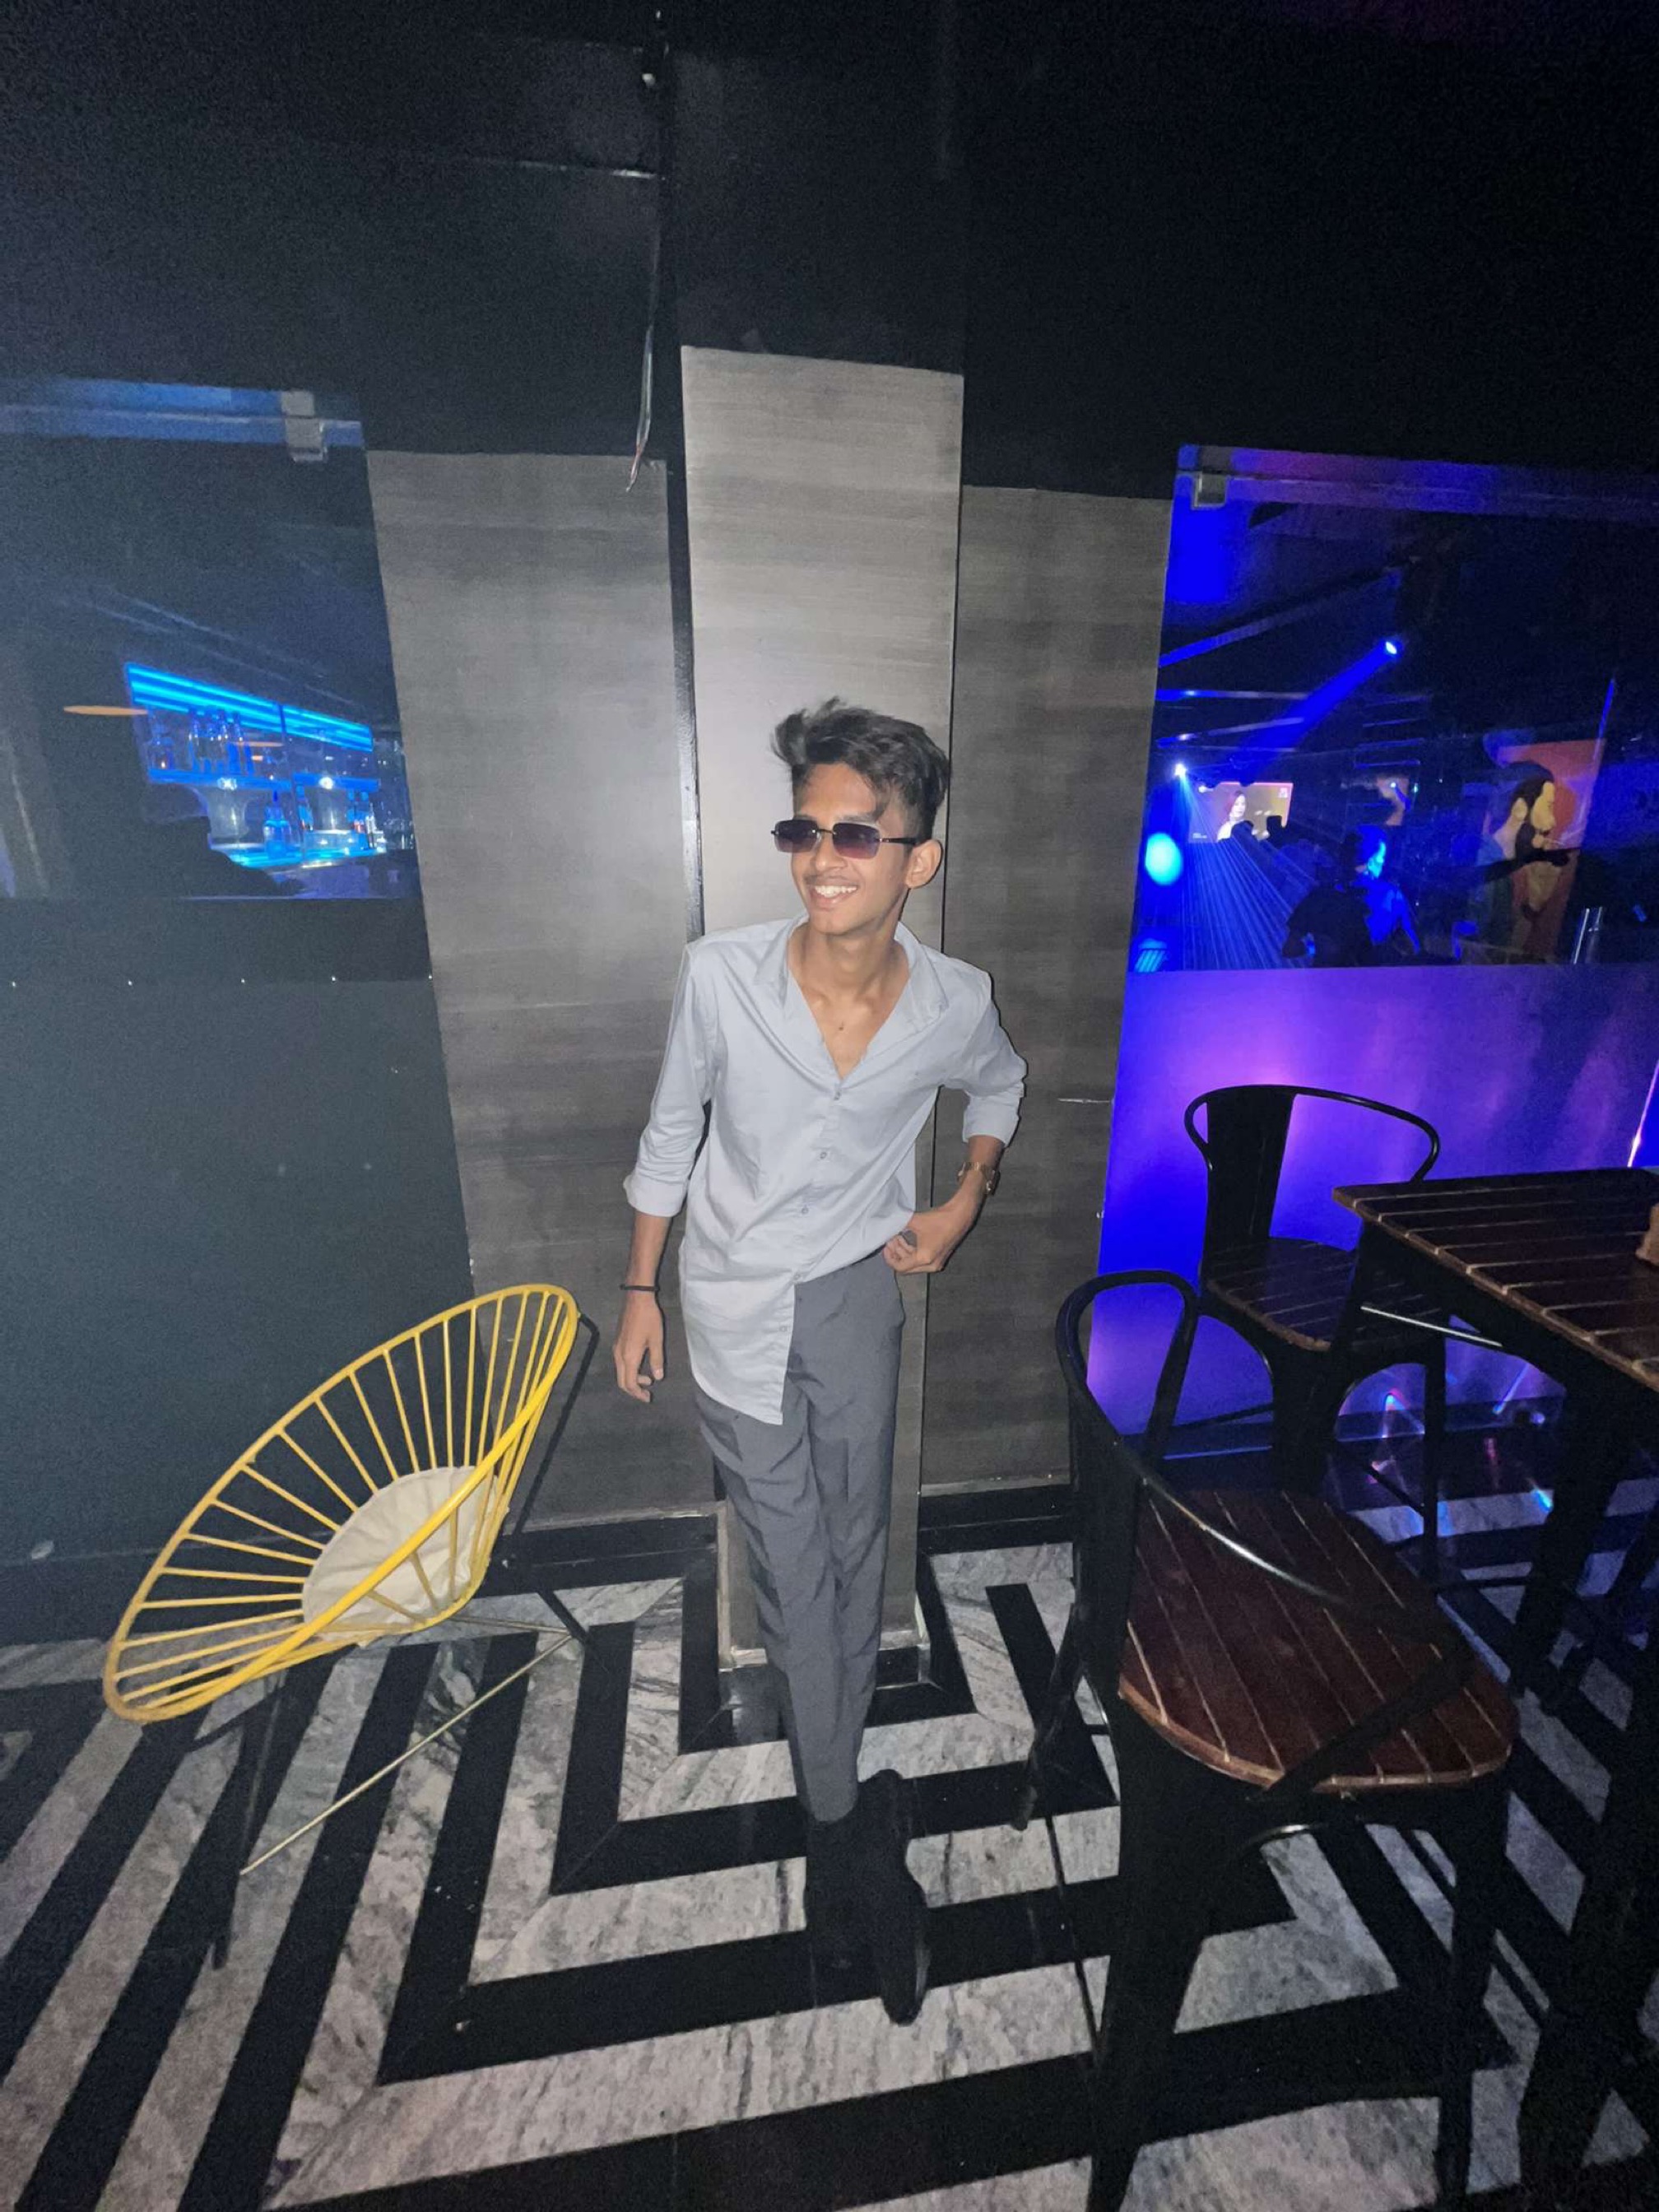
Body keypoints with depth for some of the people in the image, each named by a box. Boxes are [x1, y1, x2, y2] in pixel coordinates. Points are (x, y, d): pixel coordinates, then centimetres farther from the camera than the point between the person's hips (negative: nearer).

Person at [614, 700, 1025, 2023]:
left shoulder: (954, 1004, -16)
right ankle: (849, 1833, 33)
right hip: (738, 1297, -1)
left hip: (858, 1290, 2)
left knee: (853, 1546, 16)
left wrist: (962, 1210, 1)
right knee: (797, 1566, 8)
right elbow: (672, 1133, -6)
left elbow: (1002, 1085, 9)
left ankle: (831, 1790, 43)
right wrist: (641, 1290, 0)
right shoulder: (721, 975, -20)